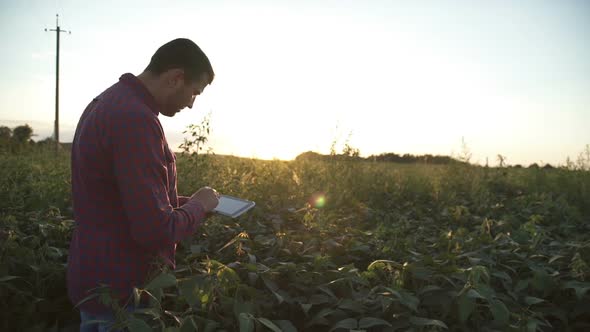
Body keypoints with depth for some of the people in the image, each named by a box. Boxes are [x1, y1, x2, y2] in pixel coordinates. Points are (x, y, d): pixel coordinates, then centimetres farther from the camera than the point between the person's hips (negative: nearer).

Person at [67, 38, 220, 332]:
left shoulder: (108, 102, 6)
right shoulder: (135, 117, -27)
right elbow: (155, 230, -29)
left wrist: (183, 202, 9)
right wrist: (198, 205, -11)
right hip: (121, 290, -9)